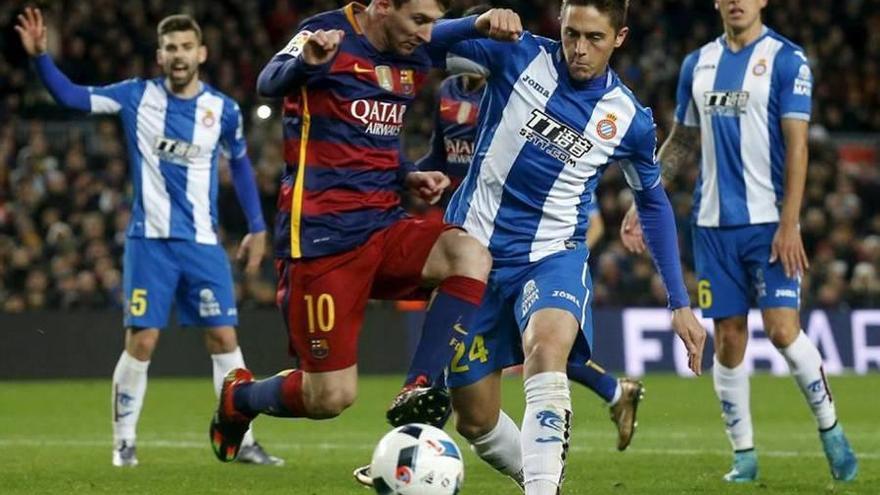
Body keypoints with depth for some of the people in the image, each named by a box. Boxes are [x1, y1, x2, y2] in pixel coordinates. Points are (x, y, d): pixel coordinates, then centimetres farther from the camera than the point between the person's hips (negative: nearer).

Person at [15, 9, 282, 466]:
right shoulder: (137, 96, -2)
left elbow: (240, 164, 15)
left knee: (224, 338, -1)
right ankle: (124, 441, 9)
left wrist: (257, 228, 15)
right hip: (149, 240, -1)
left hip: (202, 244, 1)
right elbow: (71, 96, -3)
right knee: (142, 340, -4)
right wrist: (39, 56, -19)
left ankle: (242, 441, 6)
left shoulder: (223, 110, 0)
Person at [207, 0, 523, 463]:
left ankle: (418, 391, -22)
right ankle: (238, 396, 27)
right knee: (330, 397, -4)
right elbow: (270, 83, -28)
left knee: (470, 256, -25)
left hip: (384, 225, 6)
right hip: (321, 233, -6)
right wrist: (305, 61, -52)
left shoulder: (414, 51, 11)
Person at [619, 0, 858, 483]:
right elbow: (681, 143, 20)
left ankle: (831, 431, 6)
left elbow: (796, 145, -9)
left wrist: (789, 224, -16)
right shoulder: (698, 64, 12)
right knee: (728, 340, 4)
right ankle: (744, 455, 13)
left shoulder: (786, 59, -3)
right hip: (713, 224, 4)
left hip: (768, 221, -4)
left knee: (783, 329, -13)